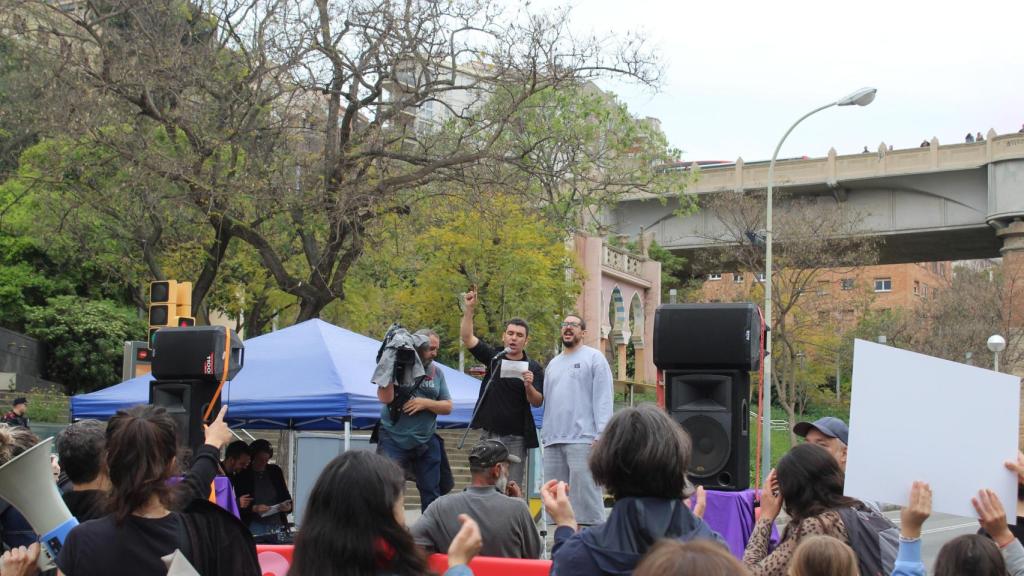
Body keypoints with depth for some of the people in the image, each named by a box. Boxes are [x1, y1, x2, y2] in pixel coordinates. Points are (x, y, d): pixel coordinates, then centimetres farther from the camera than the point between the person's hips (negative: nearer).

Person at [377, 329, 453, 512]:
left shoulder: (436, 371, 6)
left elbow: (447, 407, 6)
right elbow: (385, 398, -17)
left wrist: (425, 403, -11)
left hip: (426, 443, 4)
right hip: (393, 440, -4)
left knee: (431, 493, 10)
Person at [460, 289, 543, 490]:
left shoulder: (533, 367, -2)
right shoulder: (493, 357, 4)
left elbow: (537, 402, -7)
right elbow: (467, 338, -1)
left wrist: (529, 386, -27)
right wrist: (469, 309, -11)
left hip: (515, 437, -2)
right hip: (489, 434, 2)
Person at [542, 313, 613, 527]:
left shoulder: (594, 358, 3)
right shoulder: (553, 363, 23)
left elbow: (603, 399, -5)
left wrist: (601, 436, -14)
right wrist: (545, 434, 13)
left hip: (582, 440, -7)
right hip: (553, 442, 7)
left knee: (585, 496, -10)